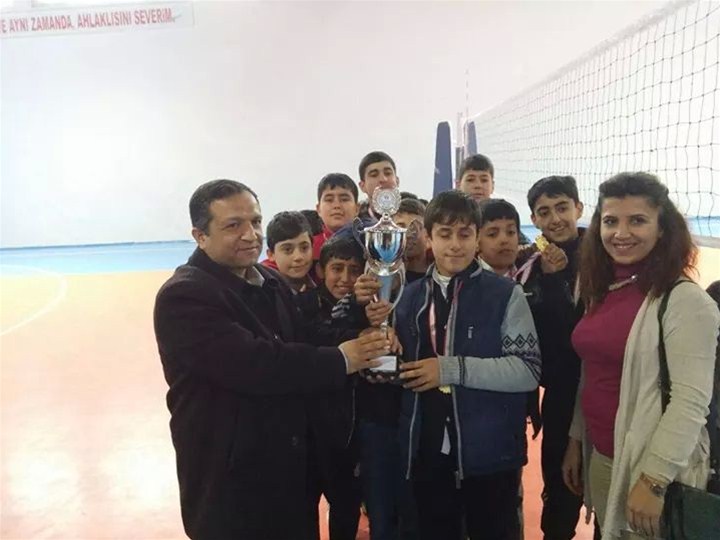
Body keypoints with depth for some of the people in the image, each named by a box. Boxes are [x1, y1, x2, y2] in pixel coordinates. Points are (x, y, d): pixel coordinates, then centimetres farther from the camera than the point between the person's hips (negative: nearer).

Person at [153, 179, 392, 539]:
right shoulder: (184, 296, -21)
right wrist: (339, 360, -22)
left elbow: (304, 338, 2)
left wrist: (360, 339, -17)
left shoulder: (269, 282, 7)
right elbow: (254, 364, -30)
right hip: (229, 478, -7)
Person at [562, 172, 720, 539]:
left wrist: (653, 481, -21)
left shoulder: (685, 300, -16)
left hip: (653, 468, -6)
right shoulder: (601, 292, 6)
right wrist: (575, 440, 12)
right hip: (600, 458, 7)